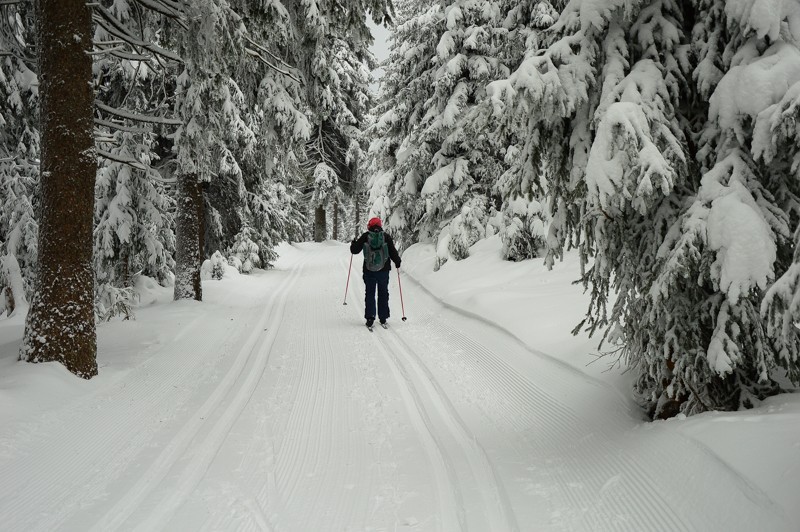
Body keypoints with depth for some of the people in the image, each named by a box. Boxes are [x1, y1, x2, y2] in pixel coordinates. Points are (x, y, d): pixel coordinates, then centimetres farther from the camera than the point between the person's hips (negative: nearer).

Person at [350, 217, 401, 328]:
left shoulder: (365, 237, -4)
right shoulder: (386, 237, -3)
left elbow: (355, 250, 2)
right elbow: (393, 252, 0)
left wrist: (353, 243, 24)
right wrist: (397, 262, 18)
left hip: (369, 271, -1)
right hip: (384, 270, 1)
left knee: (370, 294, 7)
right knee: (383, 293, 11)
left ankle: (370, 318, 0)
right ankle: (383, 318, 13)